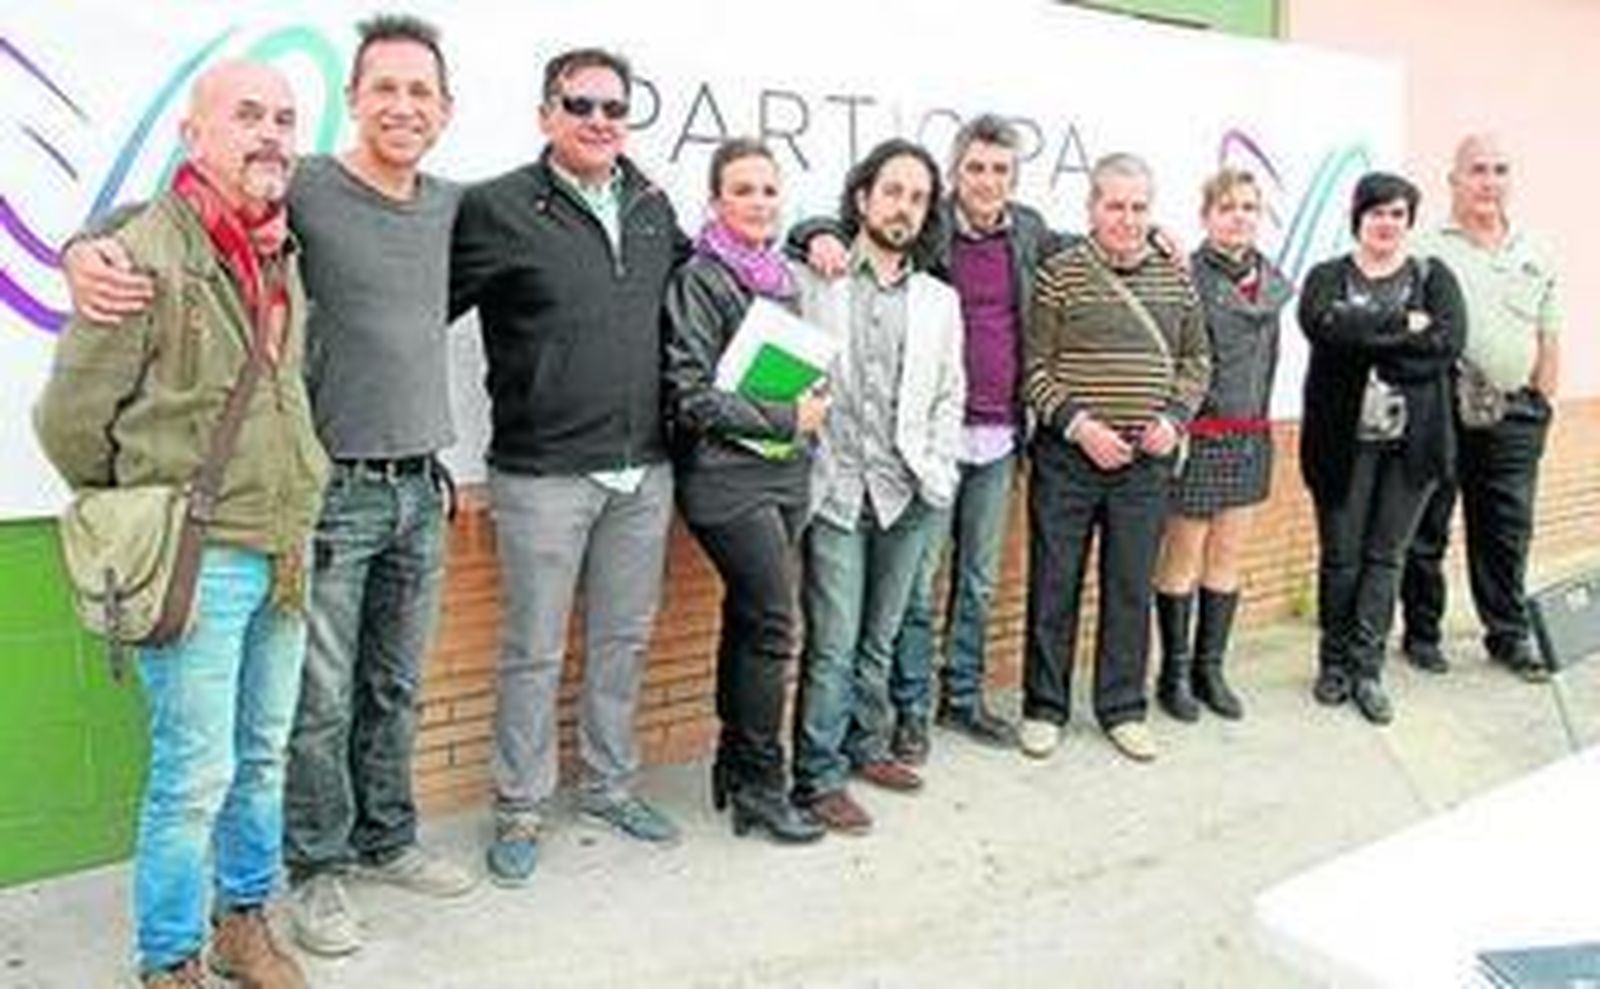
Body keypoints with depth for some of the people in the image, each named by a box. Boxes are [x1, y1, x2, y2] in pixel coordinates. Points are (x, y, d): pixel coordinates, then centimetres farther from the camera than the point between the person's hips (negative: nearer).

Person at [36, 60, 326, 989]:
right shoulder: (145, 255, -13)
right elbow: (72, 420, -8)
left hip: (284, 554, 7)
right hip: (195, 561, -7)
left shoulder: (286, 257, 9)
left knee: (263, 757, 17)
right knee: (196, 774, 1)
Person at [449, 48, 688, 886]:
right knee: (535, 651, 5)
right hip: (543, 475, -5)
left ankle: (608, 784, 33)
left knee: (624, 637, 15)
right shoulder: (499, 209, -8)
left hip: (643, 471, 6)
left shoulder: (653, 207, 11)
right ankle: (519, 809, 22)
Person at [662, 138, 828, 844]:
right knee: (772, 625, -6)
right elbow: (690, 395, -14)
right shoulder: (700, 280, -8)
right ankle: (761, 785, 7)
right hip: (728, 475, -7)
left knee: (747, 620, 12)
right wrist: (786, 419, -12)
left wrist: (811, 407, 8)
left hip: (786, 474, 7)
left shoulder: (783, 277, 14)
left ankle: (735, 767, 23)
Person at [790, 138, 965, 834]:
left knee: (880, 638, 13)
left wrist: (938, 471, 4)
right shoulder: (811, 281, 2)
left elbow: (949, 395, 15)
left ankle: (866, 745, 29)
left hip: (906, 492, 4)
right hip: (835, 489, -4)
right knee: (832, 645, -3)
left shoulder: (940, 301, 15)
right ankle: (819, 776, 7)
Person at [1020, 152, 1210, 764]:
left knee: (1132, 588, 10)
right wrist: (1080, 426, -15)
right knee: (1054, 584, 5)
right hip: (1068, 456, -3)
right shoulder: (1060, 273, -4)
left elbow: (1196, 360, 14)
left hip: (1146, 461, 3)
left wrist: (1174, 418, -2)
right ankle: (1044, 707, 20)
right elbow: (1034, 367, -6)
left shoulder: (1175, 278, 8)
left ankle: (1122, 708, 24)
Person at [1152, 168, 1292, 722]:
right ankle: (1174, 674, 16)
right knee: (1182, 559, 4)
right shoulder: (1187, 276, -12)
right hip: (1198, 435, -6)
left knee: (1227, 557, 12)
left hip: (1250, 436, 6)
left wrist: (1259, 418, 13)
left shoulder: (1272, 282, 9)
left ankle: (1210, 669, 23)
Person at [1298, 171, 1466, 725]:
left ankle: (1367, 670, 13)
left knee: (1385, 556, 5)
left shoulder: (1434, 278, 9)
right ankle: (1333, 663, 20)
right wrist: (1403, 326, -14)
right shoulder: (1328, 277, 5)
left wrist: (1366, 339, -13)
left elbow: (1449, 342, -9)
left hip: (1412, 440, 1)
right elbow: (1323, 324, -18)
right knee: (1339, 556, 6)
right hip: (1342, 437, -1)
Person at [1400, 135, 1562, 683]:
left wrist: (1538, 406, 8)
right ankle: (1421, 633, 16)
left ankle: (1509, 636, 23)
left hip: (1512, 416, 4)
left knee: (1508, 533, 10)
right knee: (1426, 531, 4)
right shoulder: (1427, 252, -4)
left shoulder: (1535, 257, 12)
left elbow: (1549, 340, 15)